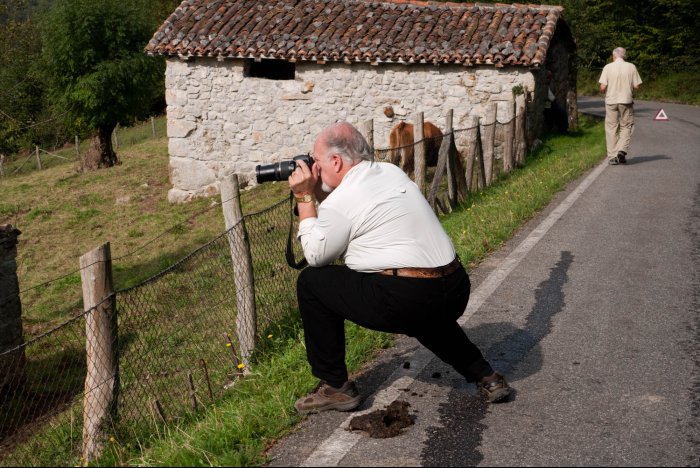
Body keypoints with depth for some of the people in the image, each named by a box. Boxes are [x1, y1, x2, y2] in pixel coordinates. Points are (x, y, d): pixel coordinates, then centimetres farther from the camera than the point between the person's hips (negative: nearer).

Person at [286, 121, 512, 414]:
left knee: (311, 282, 6)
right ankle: (484, 376, 32)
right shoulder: (392, 172, 15)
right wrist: (319, 194, 21)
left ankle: (335, 387, 12)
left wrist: (305, 199, 9)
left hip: (406, 300, -9)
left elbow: (316, 256, 5)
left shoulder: (342, 200, -8)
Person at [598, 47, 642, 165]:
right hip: (626, 101, 0)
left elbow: (602, 87, -9)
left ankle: (612, 156, 4)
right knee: (626, 126, 12)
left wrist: (604, 91, 14)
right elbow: (636, 86, -2)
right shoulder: (631, 67, -1)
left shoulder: (608, 67, -4)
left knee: (611, 128, 5)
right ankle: (622, 150, -7)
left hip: (611, 101, 0)